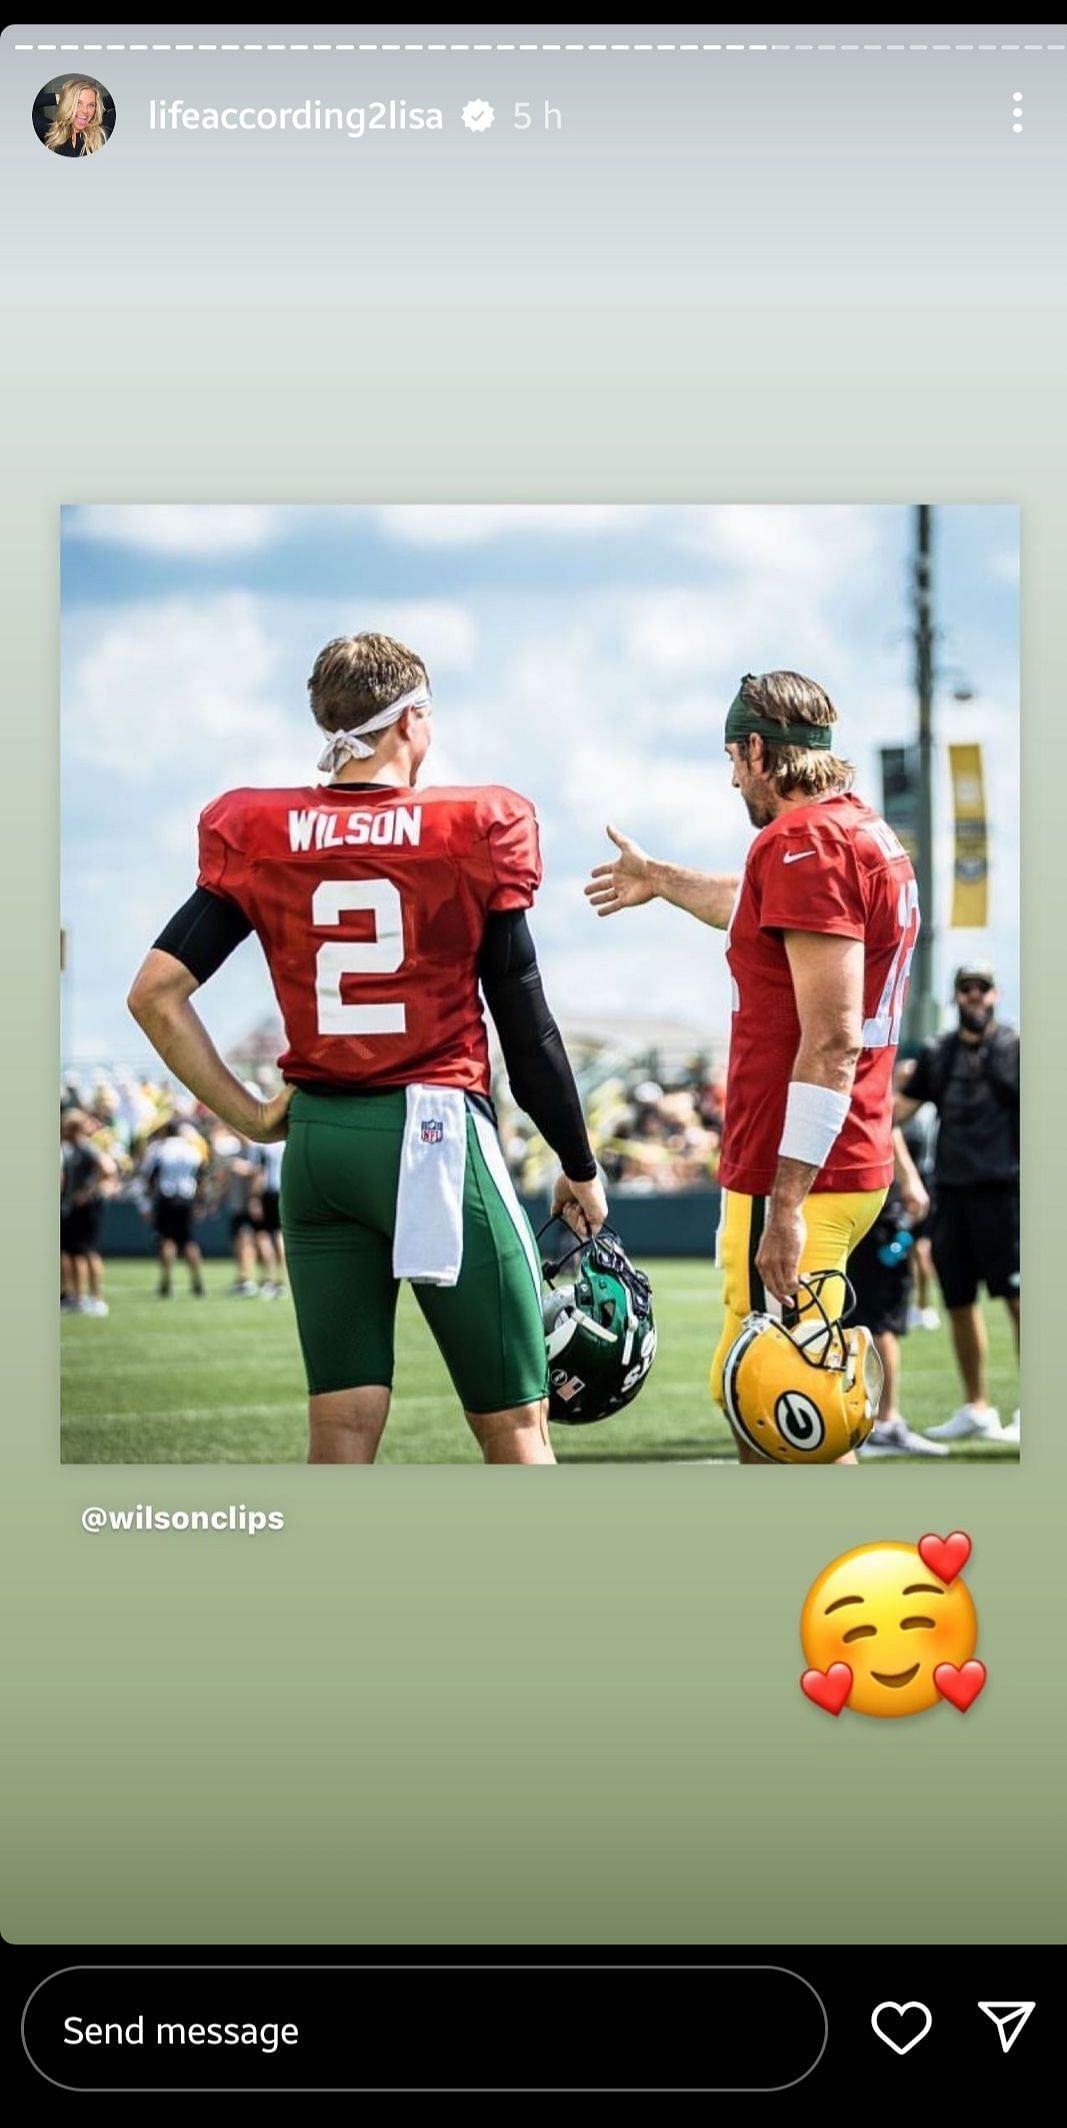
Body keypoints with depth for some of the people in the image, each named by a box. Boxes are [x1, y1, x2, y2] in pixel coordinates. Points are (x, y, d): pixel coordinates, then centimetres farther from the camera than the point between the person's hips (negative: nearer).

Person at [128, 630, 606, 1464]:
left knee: (341, 1433, 7)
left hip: (317, 1144, 4)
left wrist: (247, 1114, 6)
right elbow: (525, 1026, -1)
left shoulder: (259, 835, 4)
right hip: (438, 1132, -4)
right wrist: (581, 1168, 9)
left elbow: (157, 994, -3)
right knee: (515, 1425, 4)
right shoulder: (475, 831, -4)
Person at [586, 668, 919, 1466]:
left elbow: (832, 1041, -23)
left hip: (799, 1178, -10)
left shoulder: (804, 841, -15)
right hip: (855, 1165, 10)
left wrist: (786, 1204, -25)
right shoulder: (869, 835, 16)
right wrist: (660, 880, 58)